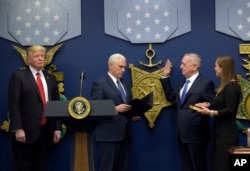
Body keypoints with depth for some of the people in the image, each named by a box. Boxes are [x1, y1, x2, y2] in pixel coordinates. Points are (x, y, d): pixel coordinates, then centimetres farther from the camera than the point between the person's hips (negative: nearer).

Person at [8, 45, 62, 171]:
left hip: (45, 131, 5)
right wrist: (18, 129, -16)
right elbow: (14, 104, -8)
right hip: (26, 131, -5)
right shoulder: (18, 76, 0)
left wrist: (57, 128, 7)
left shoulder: (50, 78, 16)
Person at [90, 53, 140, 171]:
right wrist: (115, 109, -22)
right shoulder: (99, 83, -3)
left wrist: (133, 116, 2)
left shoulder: (126, 85, 20)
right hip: (108, 134, -7)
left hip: (124, 134, 7)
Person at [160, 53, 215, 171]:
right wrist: (165, 77, 16)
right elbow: (170, 96, 17)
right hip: (182, 134, 8)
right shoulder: (183, 83, 16)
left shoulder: (206, 83, -8)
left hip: (196, 135, -8)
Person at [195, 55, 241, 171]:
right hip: (220, 130, 10)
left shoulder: (231, 86, -17)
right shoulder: (225, 85, 13)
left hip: (226, 132, -10)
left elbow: (230, 111, -22)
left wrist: (210, 112, -21)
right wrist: (208, 105, 4)